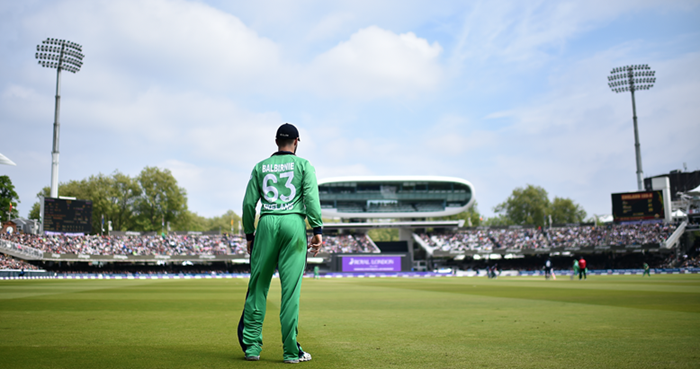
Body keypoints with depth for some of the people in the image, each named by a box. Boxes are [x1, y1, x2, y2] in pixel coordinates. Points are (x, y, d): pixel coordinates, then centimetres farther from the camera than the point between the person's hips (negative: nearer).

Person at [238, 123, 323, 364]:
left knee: (258, 286, 8)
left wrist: (249, 234, 16)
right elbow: (311, 198, -4)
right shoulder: (303, 165, 9)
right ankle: (291, 351, 0)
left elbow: (249, 203, 10)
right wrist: (318, 230, -5)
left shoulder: (260, 167, 16)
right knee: (291, 288, -3)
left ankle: (251, 345, 10)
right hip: (294, 224, -2)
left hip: (266, 224, 2)